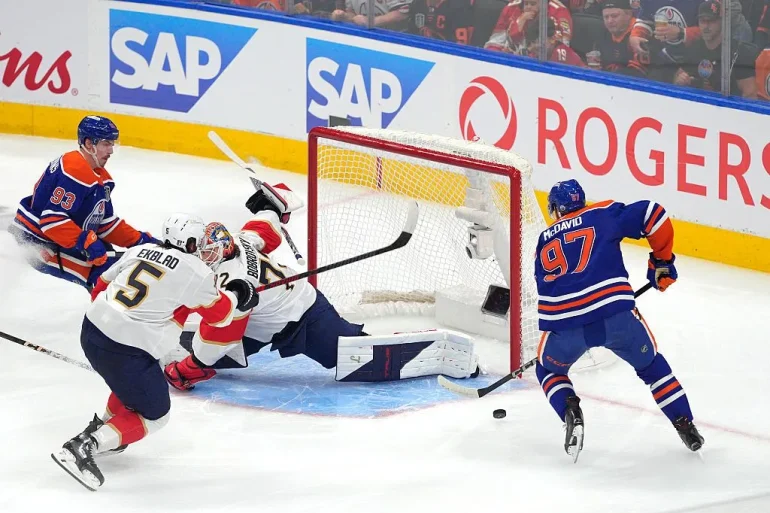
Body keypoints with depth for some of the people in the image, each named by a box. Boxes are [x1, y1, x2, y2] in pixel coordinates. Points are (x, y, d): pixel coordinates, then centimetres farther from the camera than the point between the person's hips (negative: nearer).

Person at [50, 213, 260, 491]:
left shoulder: (141, 250, 11)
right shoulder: (193, 271, -7)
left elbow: (101, 287, 18)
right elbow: (218, 313, 5)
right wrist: (235, 295, 25)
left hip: (92, 331, 8)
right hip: (126, 350, -8)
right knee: (154, 414, 7)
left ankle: (103, 428, 37)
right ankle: (84, 447, -7)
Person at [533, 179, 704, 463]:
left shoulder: (544, 241, 25)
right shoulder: (604, 214, 16)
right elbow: (653, 215, 5)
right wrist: (662, 261, 18)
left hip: (563, 324, 1)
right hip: (616, 314, -1)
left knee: (549, 370, 30)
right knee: (650, 363, 26)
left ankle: (571, 413, 4)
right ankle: (685, 426, 22)